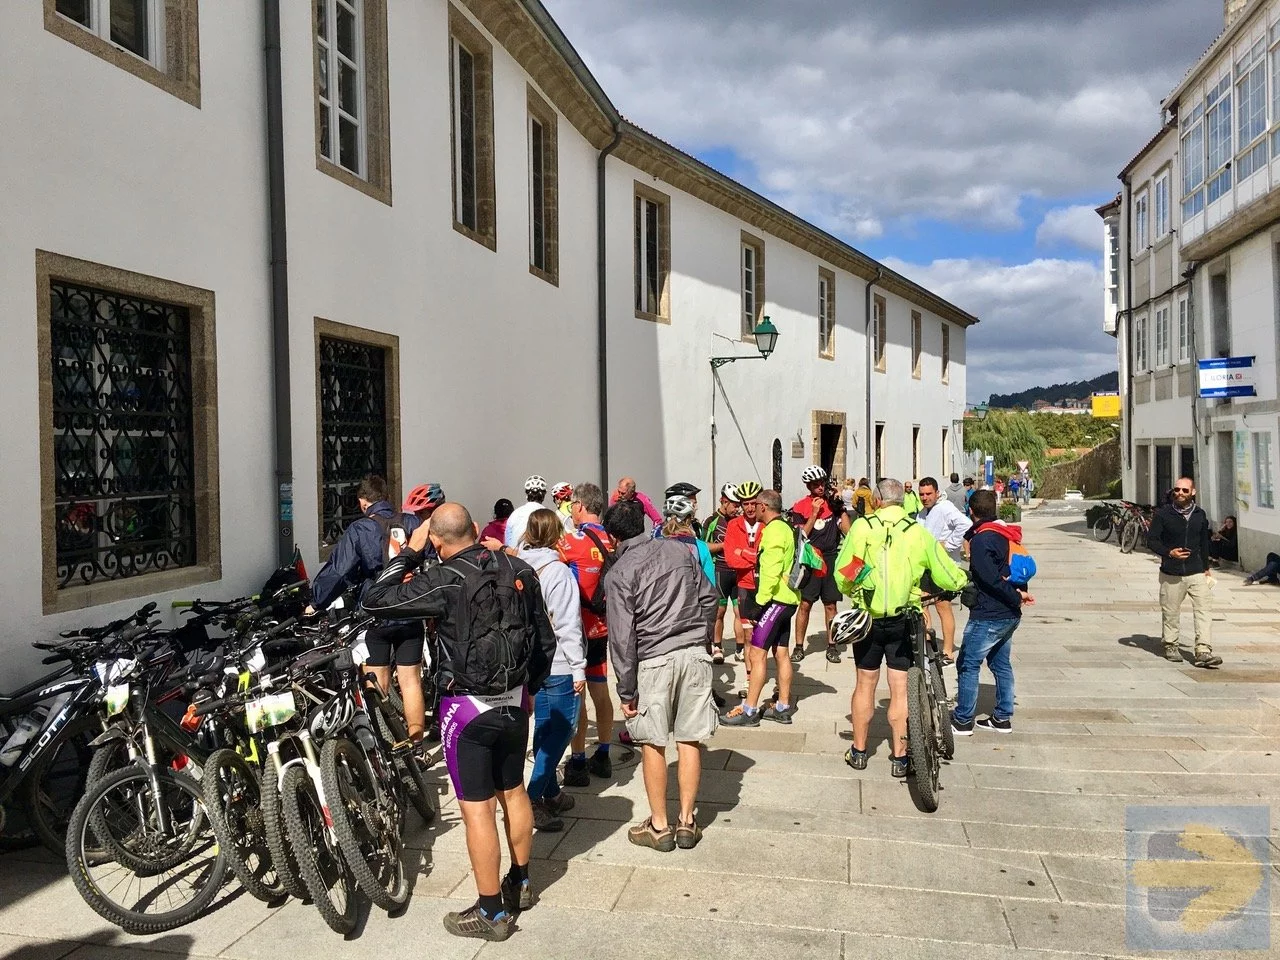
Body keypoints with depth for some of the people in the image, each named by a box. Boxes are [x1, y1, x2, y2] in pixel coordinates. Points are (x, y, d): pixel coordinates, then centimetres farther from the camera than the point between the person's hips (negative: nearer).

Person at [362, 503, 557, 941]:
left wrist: (410, 552, -4)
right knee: (514, 792, 20)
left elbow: (375, 600, -12)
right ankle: (520, 883, 37)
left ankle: (492, 911, 14)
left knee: (477, 807, 4)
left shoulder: (444, 580, -17)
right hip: (514, 702, 6)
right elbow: (546, 641, 8)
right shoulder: (520, 571, 1)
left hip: (469, 707, -6)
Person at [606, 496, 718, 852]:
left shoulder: (619, 573, -5)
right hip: (695, 653, 4)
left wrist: (626, 690, -3)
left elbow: (622, 637, -8)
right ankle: (687, 822, 19)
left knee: (653, 743, 9)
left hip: (654, 659, -4)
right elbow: (708, 597, 10)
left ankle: (659, 826, 17)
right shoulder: (679, 548, 7)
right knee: (689, 739, 10)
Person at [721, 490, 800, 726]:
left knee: (757, 653, -9)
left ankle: (749, 710, -7)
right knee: (781, 652, 14)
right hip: (787, 598, 10)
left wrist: (760, 600, -18)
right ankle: (783, 707, 21)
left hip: (776, 599, -10)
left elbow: (771, 571, -22)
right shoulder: (785, 528, 16)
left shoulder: (773, 530, -15)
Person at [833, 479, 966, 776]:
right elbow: (949, 578, -2)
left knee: (865, 685, 14)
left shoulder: (861, 527, -9)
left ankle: (858, 751, 24)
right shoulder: (919, 533, -6)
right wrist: (964, 579, 20)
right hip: (903, 621, 0)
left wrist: (850, 592, 14)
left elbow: (841, 573, -7)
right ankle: (899, 757, 15)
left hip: (867, 618, 0)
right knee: (900, 690, 9)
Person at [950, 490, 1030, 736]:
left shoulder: (980, 539, -17)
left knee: (968, 665, -2)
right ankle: (1003, 717, 23)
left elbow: (991, 578, -23)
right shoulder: (1007, 534, 11)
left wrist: (1016, 597, -15)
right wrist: (1018, 593, 3)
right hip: (1010, 615, 9)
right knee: (1001, 663, 17)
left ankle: (962, 721, 3)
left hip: (988, 616, -9)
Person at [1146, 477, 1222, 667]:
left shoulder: (1200, 515, 8)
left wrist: (1205, 567, 21)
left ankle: (1203, 652, -10)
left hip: (1196, 573, 2)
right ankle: (1171, 646, 24)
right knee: (1170, 612, 6)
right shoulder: (1163, 514, -3)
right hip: (1171, 574, -2)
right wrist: (1169, 553, -20)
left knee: (1204, 609, -8)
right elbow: (1151, 540, -3)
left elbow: (1204, 542, 20)